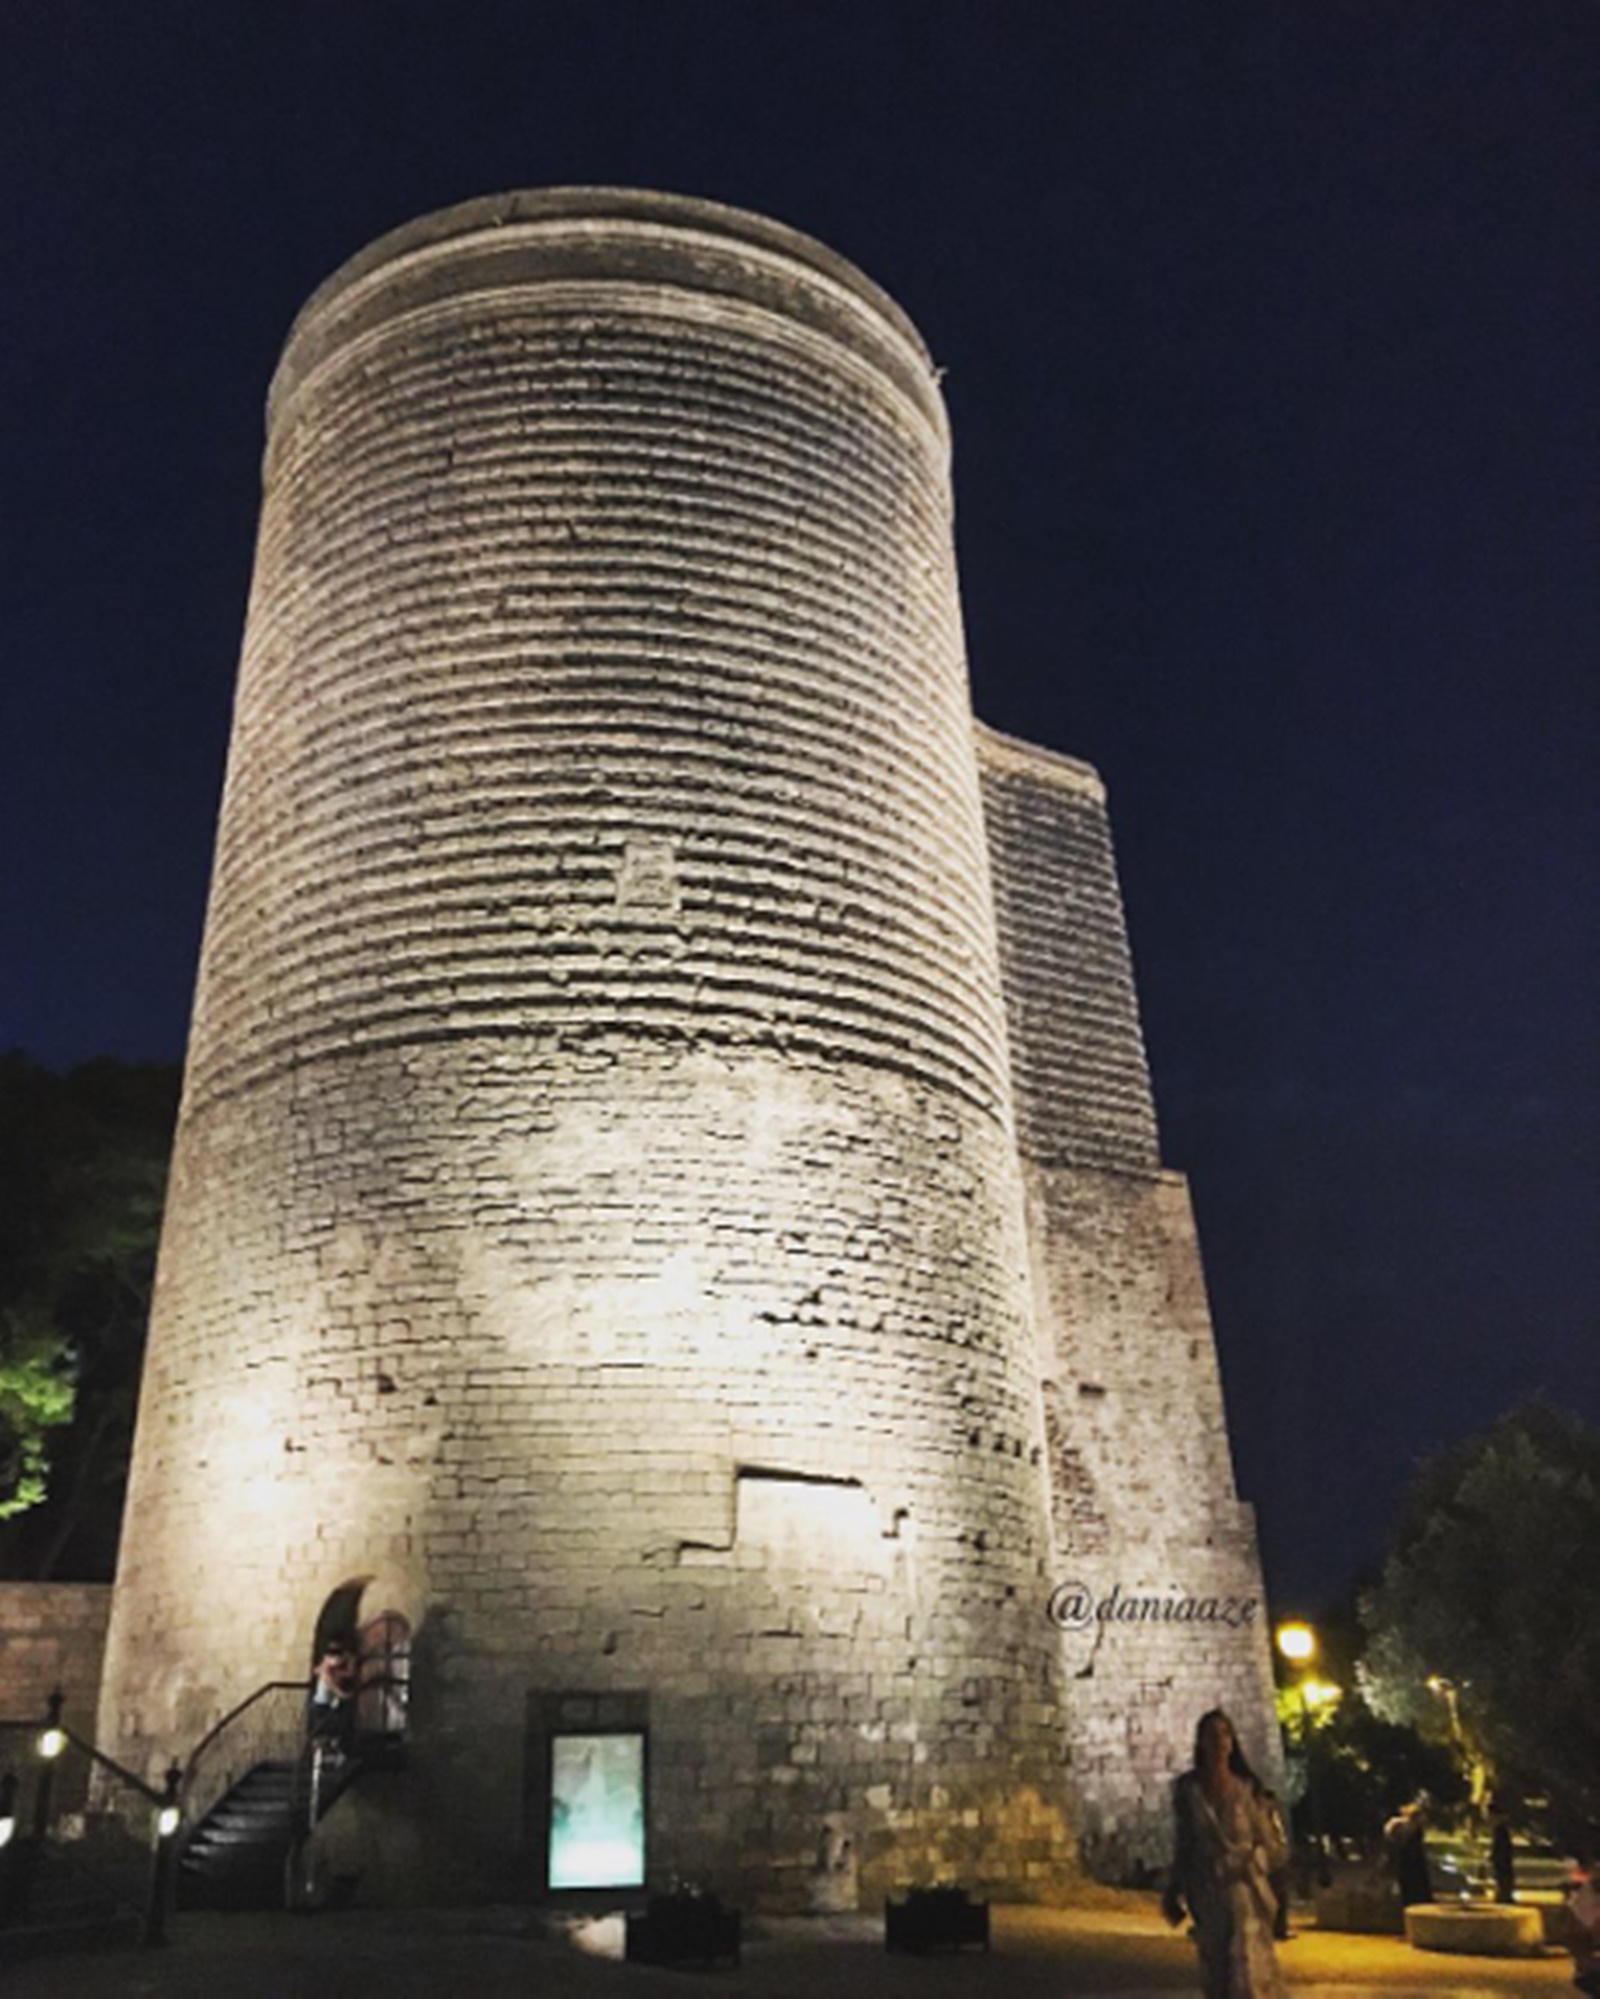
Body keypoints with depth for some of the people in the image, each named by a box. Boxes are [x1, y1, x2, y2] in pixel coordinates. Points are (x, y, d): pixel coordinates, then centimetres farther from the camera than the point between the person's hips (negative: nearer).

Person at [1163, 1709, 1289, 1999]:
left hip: (1246, 1896, -2)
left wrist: (1250, 1861, -11)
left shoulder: (1250, 1789, -6)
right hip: (1208, 1899, 2)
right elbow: (1184, 1845, 8)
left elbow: (1278, 1847, 1)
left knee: (1248, 1974, -7)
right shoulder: (1187, 1790, -1)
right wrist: (1174, 1894, 7)